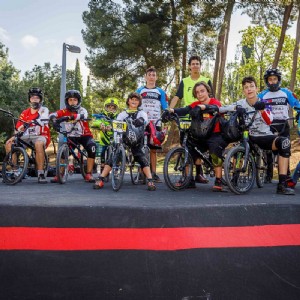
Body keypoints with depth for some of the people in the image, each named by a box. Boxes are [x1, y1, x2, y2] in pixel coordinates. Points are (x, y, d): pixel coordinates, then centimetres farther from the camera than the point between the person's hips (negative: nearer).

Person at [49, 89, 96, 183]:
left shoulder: (82, 110, -8)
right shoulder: (65, 111, -2)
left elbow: (83, 116, -33)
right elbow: (52, 115, -17)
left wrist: (71, 117, -53)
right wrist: (54, 119, -42)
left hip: (84, 135, -2)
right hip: (72, 136, 2)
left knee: (92, 147, -28)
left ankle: (88, 174, -20)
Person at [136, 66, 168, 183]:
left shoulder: (161, 92, 11)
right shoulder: (139, 91, 12)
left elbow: (165, 109, 8)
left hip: (155, 124, 0)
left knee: (153, 149, 1)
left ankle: (153, 173, 5)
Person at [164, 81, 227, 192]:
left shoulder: (215, 102, -7)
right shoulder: (195, 105, 4)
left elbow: (214, 108, -33)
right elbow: (184, 110, -15)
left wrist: (201, 107, -54)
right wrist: (171, 110, -35)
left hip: (214, 135, -5)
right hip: (199, 136, 5)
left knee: (216, 153, -29)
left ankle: (218, 182, -20)